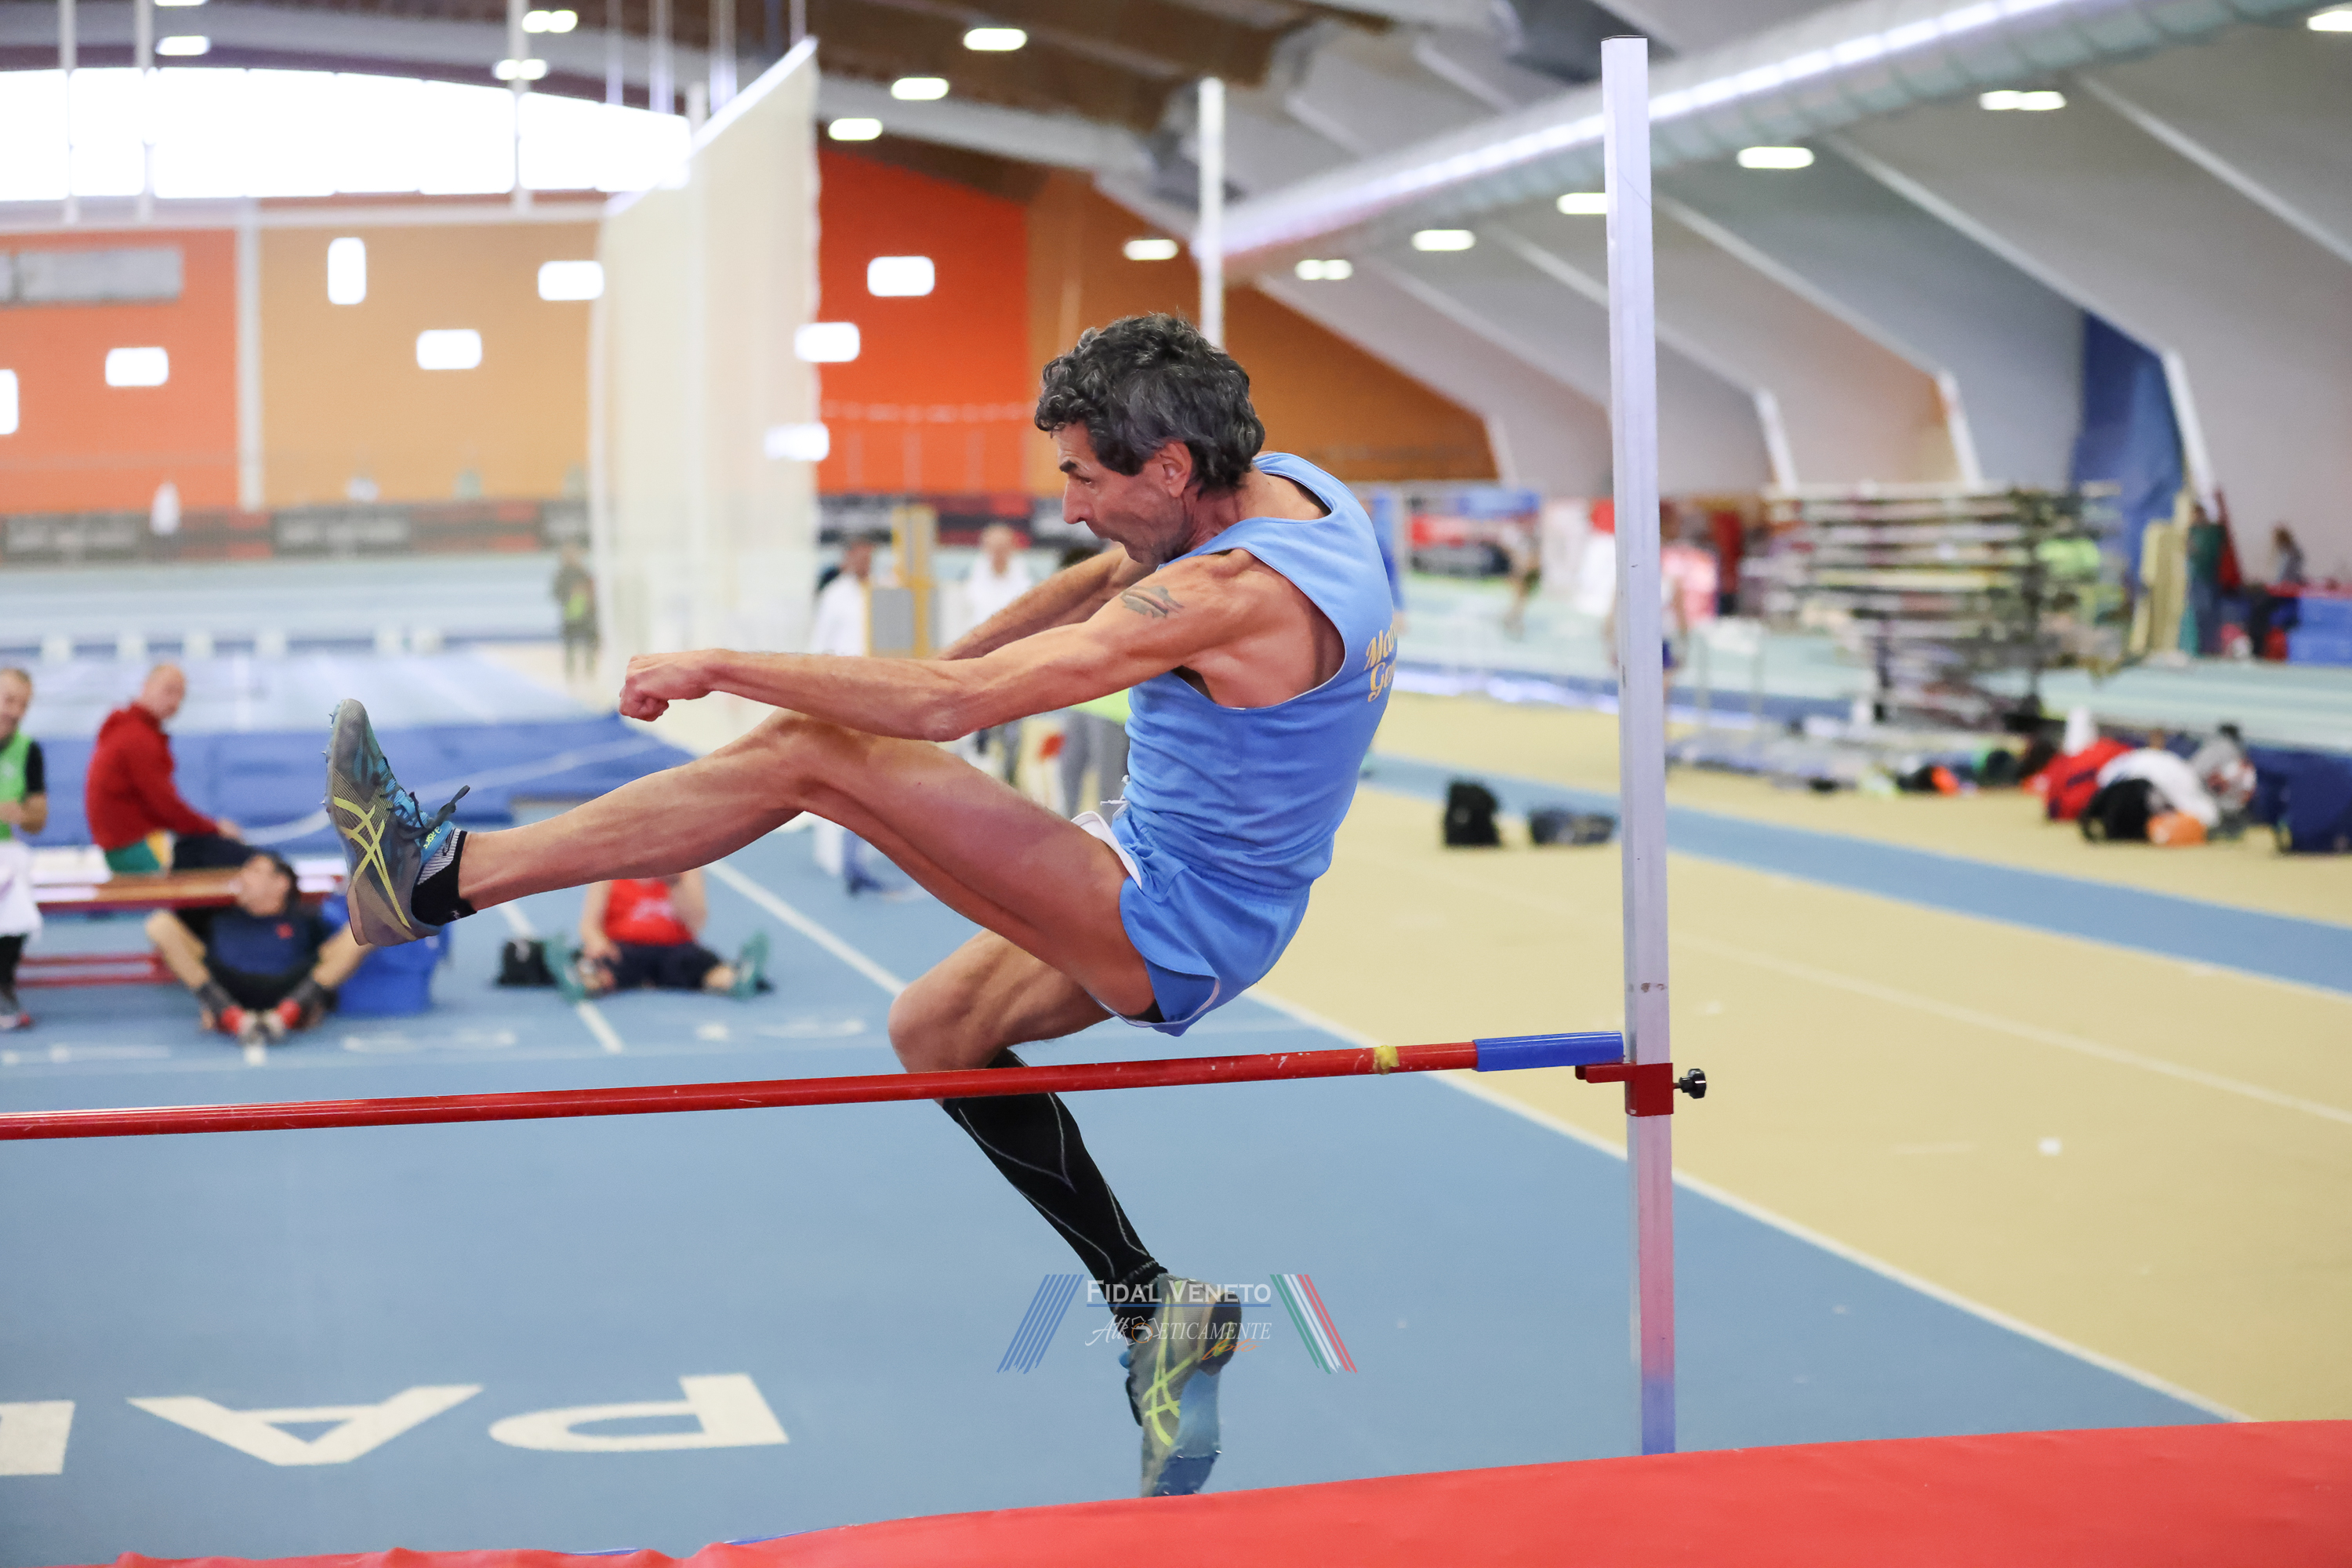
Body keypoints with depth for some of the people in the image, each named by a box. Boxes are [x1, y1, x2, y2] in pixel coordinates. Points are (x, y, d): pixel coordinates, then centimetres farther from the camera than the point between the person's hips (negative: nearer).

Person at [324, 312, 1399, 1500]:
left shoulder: (1235, 594, -27)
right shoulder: (1285, 484, 2)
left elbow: (954, 705, -29)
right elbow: (1111, 578, 20)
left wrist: (718, 667, -22)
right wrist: (940, 664, 18)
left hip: (1173, 927, -10)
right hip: (1189, 919, 10)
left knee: (806, 757, -15)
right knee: (932, 1030, 27)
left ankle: (440, 876, -14)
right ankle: (1155, 1312, 26)